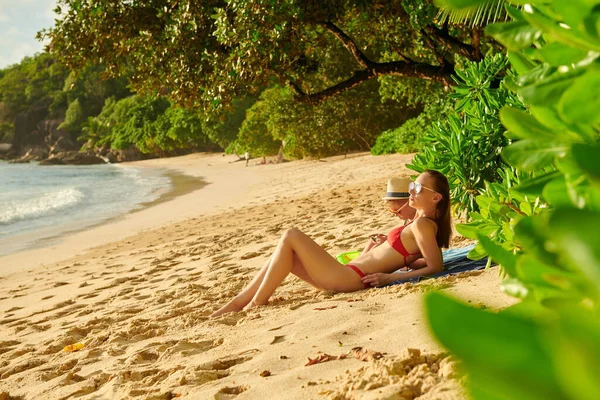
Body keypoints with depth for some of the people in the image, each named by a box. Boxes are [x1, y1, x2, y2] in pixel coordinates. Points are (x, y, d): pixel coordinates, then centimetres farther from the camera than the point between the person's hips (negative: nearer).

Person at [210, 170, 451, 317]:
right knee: (287, 256, 14)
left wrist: (390, 277, -19)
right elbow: (417, 261, 17)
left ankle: (255, 305, -4)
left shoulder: (422, 224, -11)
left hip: (347, 277, -10)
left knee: (291, 236, -9)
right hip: (348, 275, 10)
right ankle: (234, 305, 13)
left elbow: (435, 267, -18)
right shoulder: (419, 223, 15)